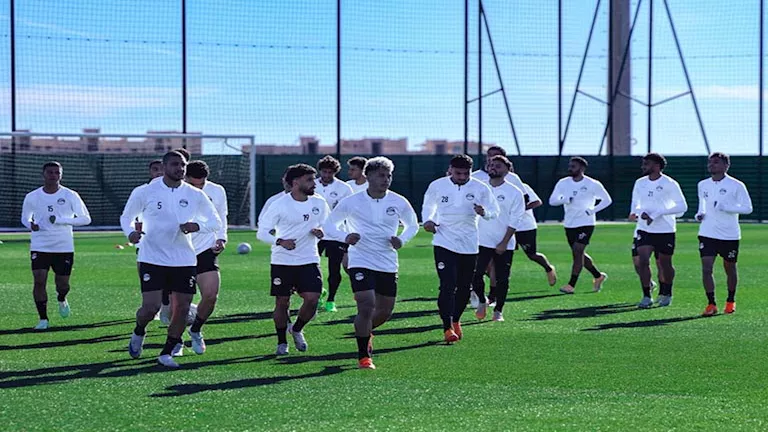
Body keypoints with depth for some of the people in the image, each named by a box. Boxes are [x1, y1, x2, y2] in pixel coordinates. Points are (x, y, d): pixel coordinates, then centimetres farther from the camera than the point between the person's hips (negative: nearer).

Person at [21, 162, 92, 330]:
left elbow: (85, 218, -6)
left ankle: (61, 300, 42)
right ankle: (43, 319, 2)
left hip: (64, 247, 0)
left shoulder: (70, 196, -4)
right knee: (39, 281, -11)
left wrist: (60, 220, -19)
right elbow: (24, 217, 17)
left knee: (62, 283, 5)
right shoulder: (32, 197, 1)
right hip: (40, 247, 0)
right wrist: (30, 224, -9)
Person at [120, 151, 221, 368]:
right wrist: (131, 232, -14)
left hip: (184, 260, 3)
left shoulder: (195, 195, 2)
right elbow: (126, 216, 9)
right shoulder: (146, 193, -3)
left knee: (182, 309, 1)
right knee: (151, 307, -11)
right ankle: (139, 333, 23)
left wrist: (197, 226, -14)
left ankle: (166, 353, 18)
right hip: (153, 259, -3)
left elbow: (215, 222, 7)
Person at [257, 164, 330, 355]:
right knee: (282, 303, 3)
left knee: (312, 299, -10)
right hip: (282, 262, -3)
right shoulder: (280, 205, -11)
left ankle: (297, 329, 19)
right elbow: (262, 232, -7)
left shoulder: (319, 203, 1)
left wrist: (321, 231, -7)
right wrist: (280, 242, -25)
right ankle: (281, 342, 21)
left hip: (309, 260, 3)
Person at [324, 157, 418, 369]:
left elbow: (413, 225, 17)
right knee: (366, 307, -16)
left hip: (388, 264, 4)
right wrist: (346, 236, -15)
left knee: (385, 311, 11)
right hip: (361, 262, -4)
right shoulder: (351, 202, -6)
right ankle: (363, 356, -3)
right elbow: (330, 224, 5)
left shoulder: (399, 202, 0)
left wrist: (402, 239, -5)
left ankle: (365, 331, 45)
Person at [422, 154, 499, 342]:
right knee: (448, 285, -15)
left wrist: (484, 212, -19)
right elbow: (428, 206, 15)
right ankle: (447, 327, -12)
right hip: (444, 242, -2)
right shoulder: (437, 186, -3)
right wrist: (428, 220, -5)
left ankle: (456, 320, 34)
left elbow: (494, 211, 3)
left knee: (464, 287, 11)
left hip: (469, 244, 2)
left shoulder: (480, 188, -3)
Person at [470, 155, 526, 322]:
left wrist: (504, 242, -11)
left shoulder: (514, 193, -3)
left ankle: (498, 311, 18)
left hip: (504, 245, -1)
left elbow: (514, 221, -4)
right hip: (482, 241, 1)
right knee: (475, 274, -8)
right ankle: (482, 301, 19)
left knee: (502, 279, 3)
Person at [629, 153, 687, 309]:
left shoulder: (669, 184, -10)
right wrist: (639, 213, -9)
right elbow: (635, 204, 16)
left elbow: (682, 206, -12)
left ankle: (666, 294, 30)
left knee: (665, 264, 7)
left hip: (665, 230, -3)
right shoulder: (640, 183, 5)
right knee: (642, 260, -12)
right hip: (644, 230, 3)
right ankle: (646, 297, -4)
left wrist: (657, 214, -18)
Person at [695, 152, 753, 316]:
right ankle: (711, 304, -2)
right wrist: (700, 214, 4)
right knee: (706, 268, -10)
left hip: (730, 235, -3)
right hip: (707, 234, 3)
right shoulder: (703, 185, 8)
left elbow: (748, 208, -10)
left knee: (730, 269, 10)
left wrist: (726, 207, -22)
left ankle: (731, 301, 31)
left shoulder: (736, 186, -8)